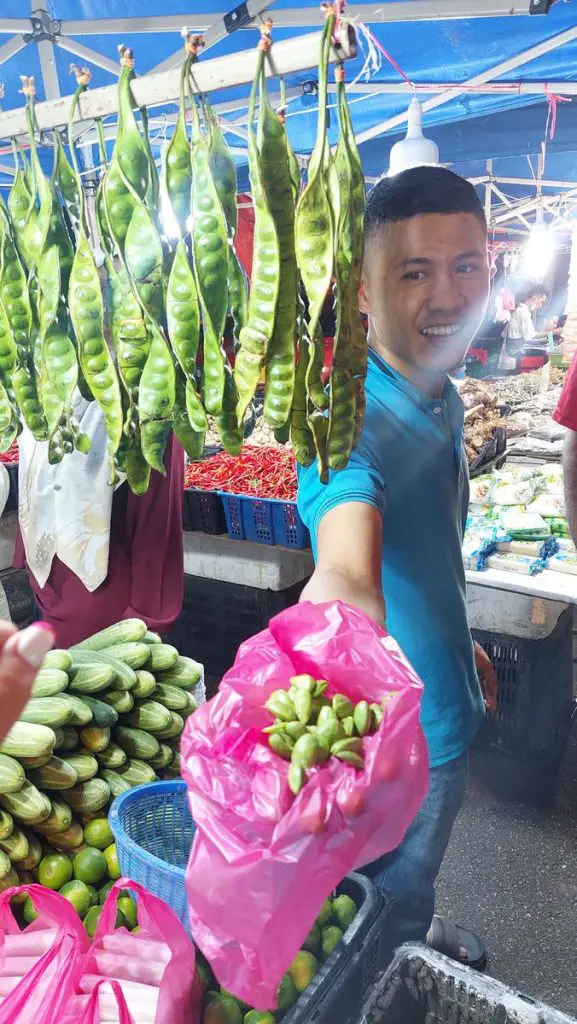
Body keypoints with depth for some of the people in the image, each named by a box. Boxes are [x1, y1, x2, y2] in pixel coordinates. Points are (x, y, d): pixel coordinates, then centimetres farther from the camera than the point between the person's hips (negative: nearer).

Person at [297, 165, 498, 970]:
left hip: (443, 703, 8)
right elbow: (349, 570, -51)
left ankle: (418, 931, 64)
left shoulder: (444, 402, -2)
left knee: (415, 872, 36)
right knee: (386, 909, 21)